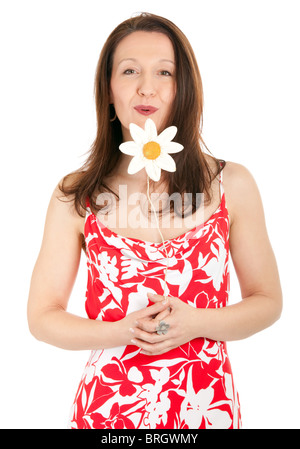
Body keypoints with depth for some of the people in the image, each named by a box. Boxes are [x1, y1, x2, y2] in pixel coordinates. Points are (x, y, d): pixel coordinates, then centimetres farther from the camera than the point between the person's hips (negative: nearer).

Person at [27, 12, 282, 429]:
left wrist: (195, 323, -16)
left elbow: (268, 301, 1)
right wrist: (123, 331, -17)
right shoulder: (74, 196, -7)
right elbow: (42, 316, -2)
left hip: (206, 406, 1)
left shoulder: (232, 184, -6)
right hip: (108, 407, 0)